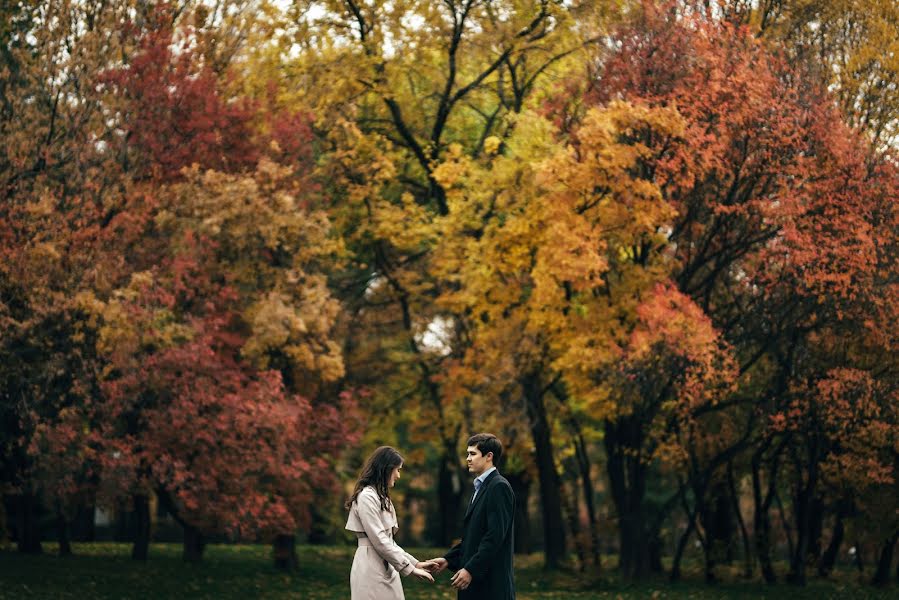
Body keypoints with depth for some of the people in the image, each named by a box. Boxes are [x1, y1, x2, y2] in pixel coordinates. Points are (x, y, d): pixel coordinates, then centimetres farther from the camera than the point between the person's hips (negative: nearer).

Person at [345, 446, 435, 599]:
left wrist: (415, 563, 9)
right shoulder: (367, 496, -12)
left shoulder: (381, 498, 19)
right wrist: (410, 568, -13)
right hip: (371, 570, -9)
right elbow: (379, 541, -17)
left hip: (385, 569, 9)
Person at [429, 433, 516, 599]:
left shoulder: (499, 487, -11)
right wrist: (448, 559, 10)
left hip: (492, 583, -9)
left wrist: (471, 570, -21)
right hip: (476, 581, 9)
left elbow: (495, 536, -19)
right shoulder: (481, 488, 19)